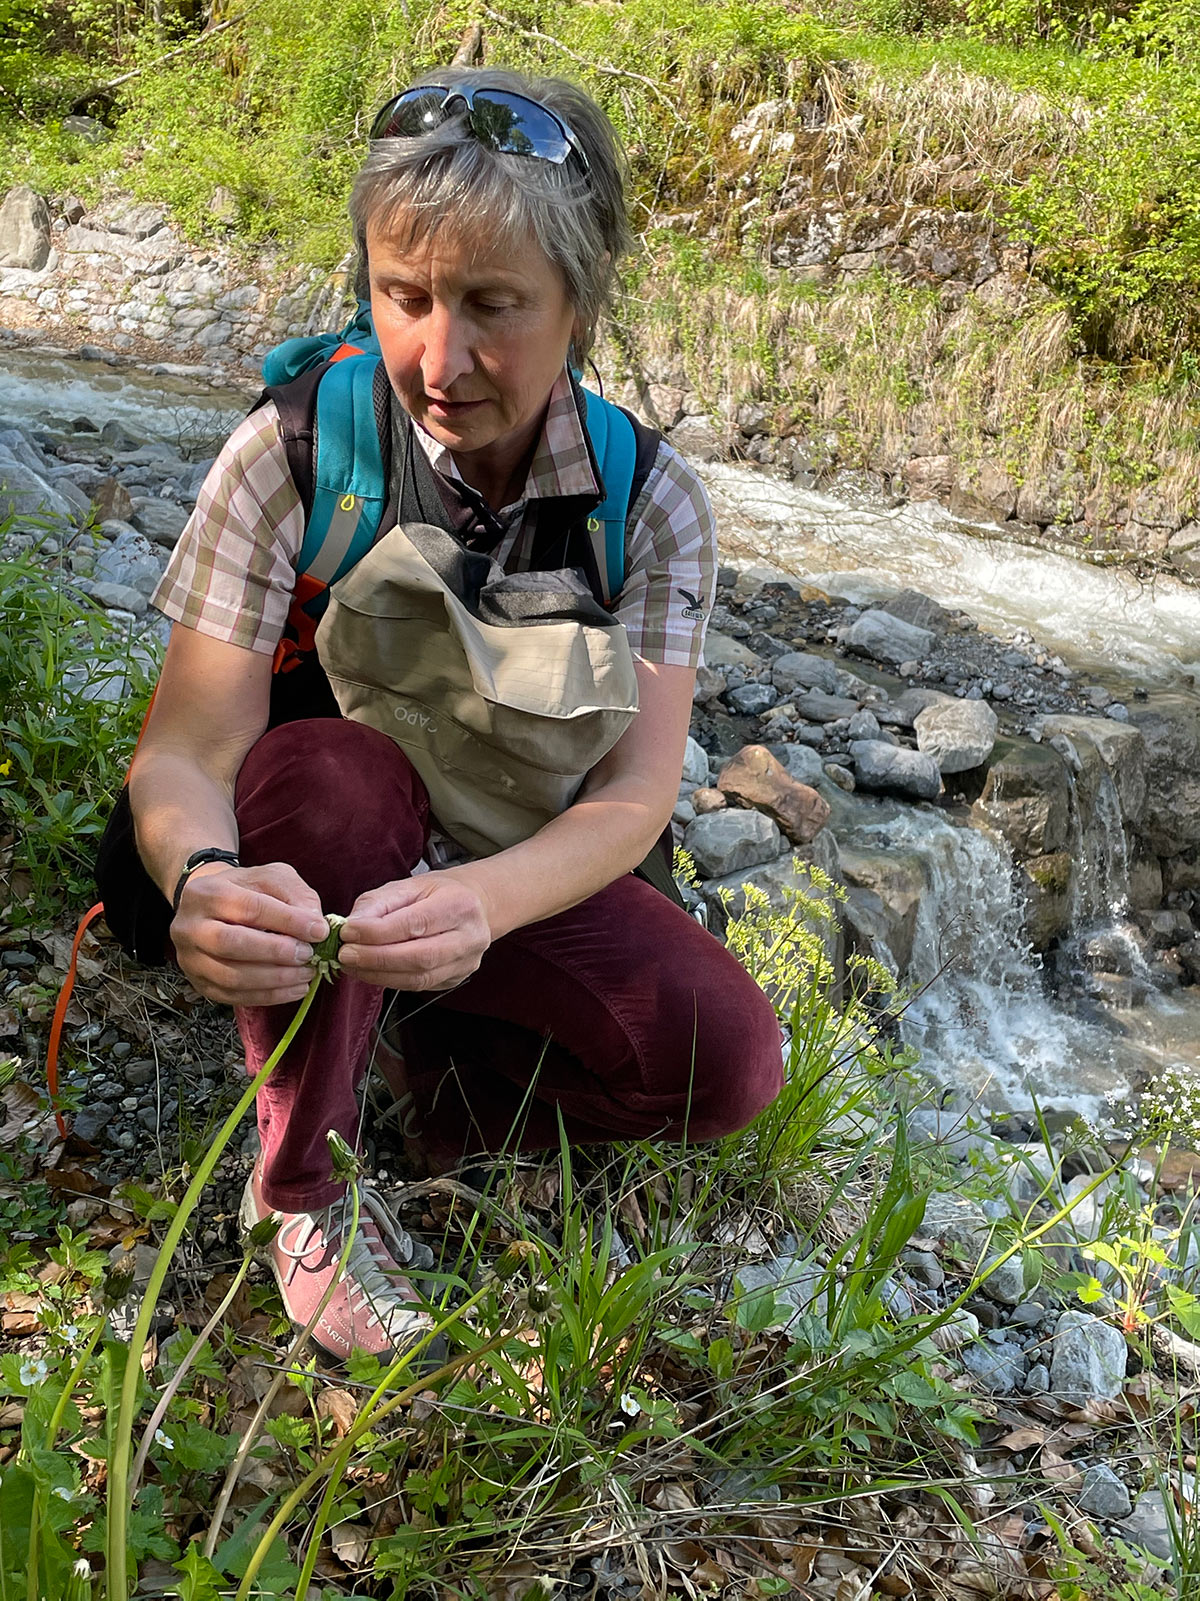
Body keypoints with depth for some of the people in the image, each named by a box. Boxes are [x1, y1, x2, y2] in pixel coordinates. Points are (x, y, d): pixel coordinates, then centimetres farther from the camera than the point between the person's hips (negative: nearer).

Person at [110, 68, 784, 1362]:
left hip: (510, 861, 2)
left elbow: (634, 794, -22)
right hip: (310, 866, -1)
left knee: (728, 1066, -20)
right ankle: (297, 1185, -16)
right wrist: (204, 879, -49)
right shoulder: (294, 451, -20)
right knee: (336, 768, -37)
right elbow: (183, 755, -24)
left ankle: (431, 1057, 5)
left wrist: (481, 900, -44)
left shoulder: (650, 500, -14)